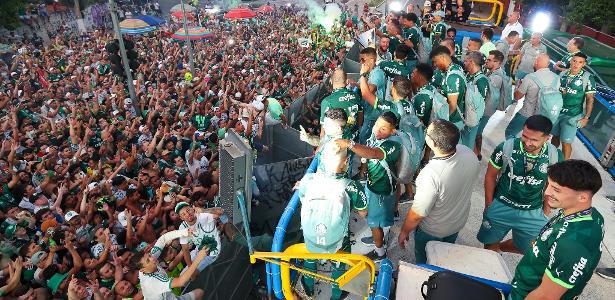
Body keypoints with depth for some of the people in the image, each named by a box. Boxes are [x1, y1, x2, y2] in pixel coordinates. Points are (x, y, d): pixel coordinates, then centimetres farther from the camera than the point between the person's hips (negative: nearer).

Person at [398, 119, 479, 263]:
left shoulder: (431, 174, -43)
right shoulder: (468, 152, -24)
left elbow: (417, 215, -29)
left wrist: (403, 232, -11)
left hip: (433, 231, -6)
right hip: (459, 220, 6)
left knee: (424, 262, 26)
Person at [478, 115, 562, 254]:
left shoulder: (555, 156, -16)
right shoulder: (506, 148, -23)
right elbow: (491, 175, -8)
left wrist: (546, 211, 9)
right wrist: (489, 205, -3)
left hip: (533, 213, 2)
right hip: (501, 207, -2)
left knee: (528, 249, 19)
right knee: (490, 243, 14)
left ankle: (499, 248, 48)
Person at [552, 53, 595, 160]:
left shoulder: (588, 78, -11)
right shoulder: (563, 74, 2)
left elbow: (590, 99, -9)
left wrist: (586, 117, -12)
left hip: (572, 116, -4)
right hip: (557, 111, 4)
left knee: (566, 142, -2)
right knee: (555, 137, 17)